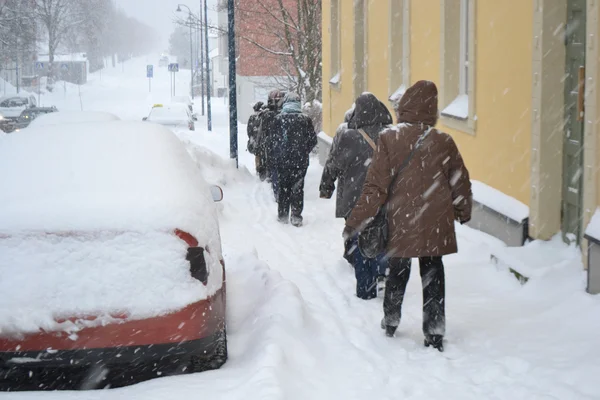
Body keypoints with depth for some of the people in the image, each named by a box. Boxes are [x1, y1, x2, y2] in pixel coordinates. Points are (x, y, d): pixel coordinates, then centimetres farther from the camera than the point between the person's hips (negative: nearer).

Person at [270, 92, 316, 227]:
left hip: (282, 161, 0)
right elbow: (313, 140, 2)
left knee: (283, 187, 12)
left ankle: (283, 215, 17)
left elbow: (273, 141, -5)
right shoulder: (305, 119, -3)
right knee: (297, 188, 5)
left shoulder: (279, 119, -6)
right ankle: (296, 217, 1)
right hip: (300, 161, 0)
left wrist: (274, 159, 4)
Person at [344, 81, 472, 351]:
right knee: (433, 276, 10)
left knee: (397, 271, 19)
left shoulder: (389, 139, -11)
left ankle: (391, 322, 33)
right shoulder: (443, 141, -4)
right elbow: (461, 182, 7)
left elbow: (376, 186, -11)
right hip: (436, 226, 1)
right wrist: (463, 213, 25)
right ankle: (434, 334, 9)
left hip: (400, 223, -1)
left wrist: (356, 221, -3)